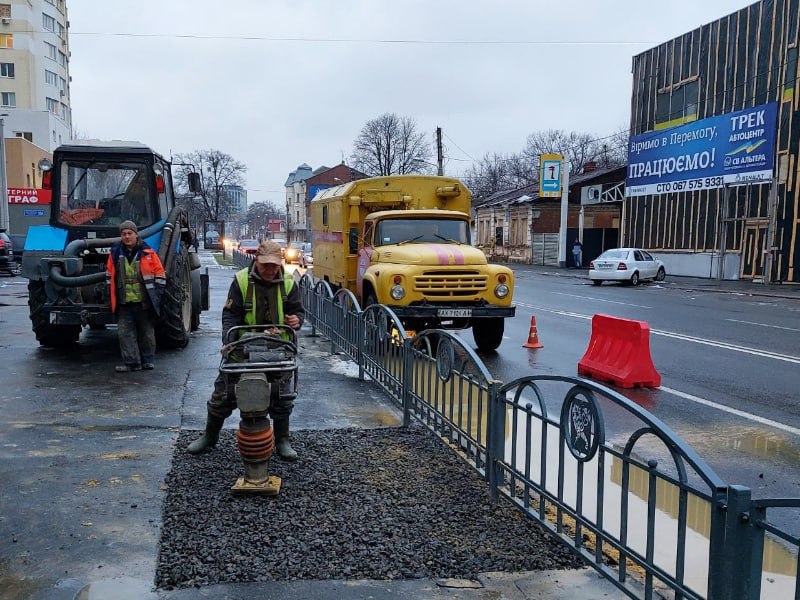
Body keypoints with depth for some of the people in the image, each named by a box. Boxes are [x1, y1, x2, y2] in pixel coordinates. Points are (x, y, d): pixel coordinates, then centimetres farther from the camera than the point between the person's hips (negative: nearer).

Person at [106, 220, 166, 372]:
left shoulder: (147, 252, -1)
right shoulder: (115, 253, 7)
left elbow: (160, 274, 3)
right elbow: (109, 275, 17)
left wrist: (157, 294, -2)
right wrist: (112, 295, 12)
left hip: (144, 302, -2)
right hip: (124, 303, 2)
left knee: (147, 331, 9)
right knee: (125, 332, -2)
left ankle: (148, 360, 21)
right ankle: (131, 362, 2)